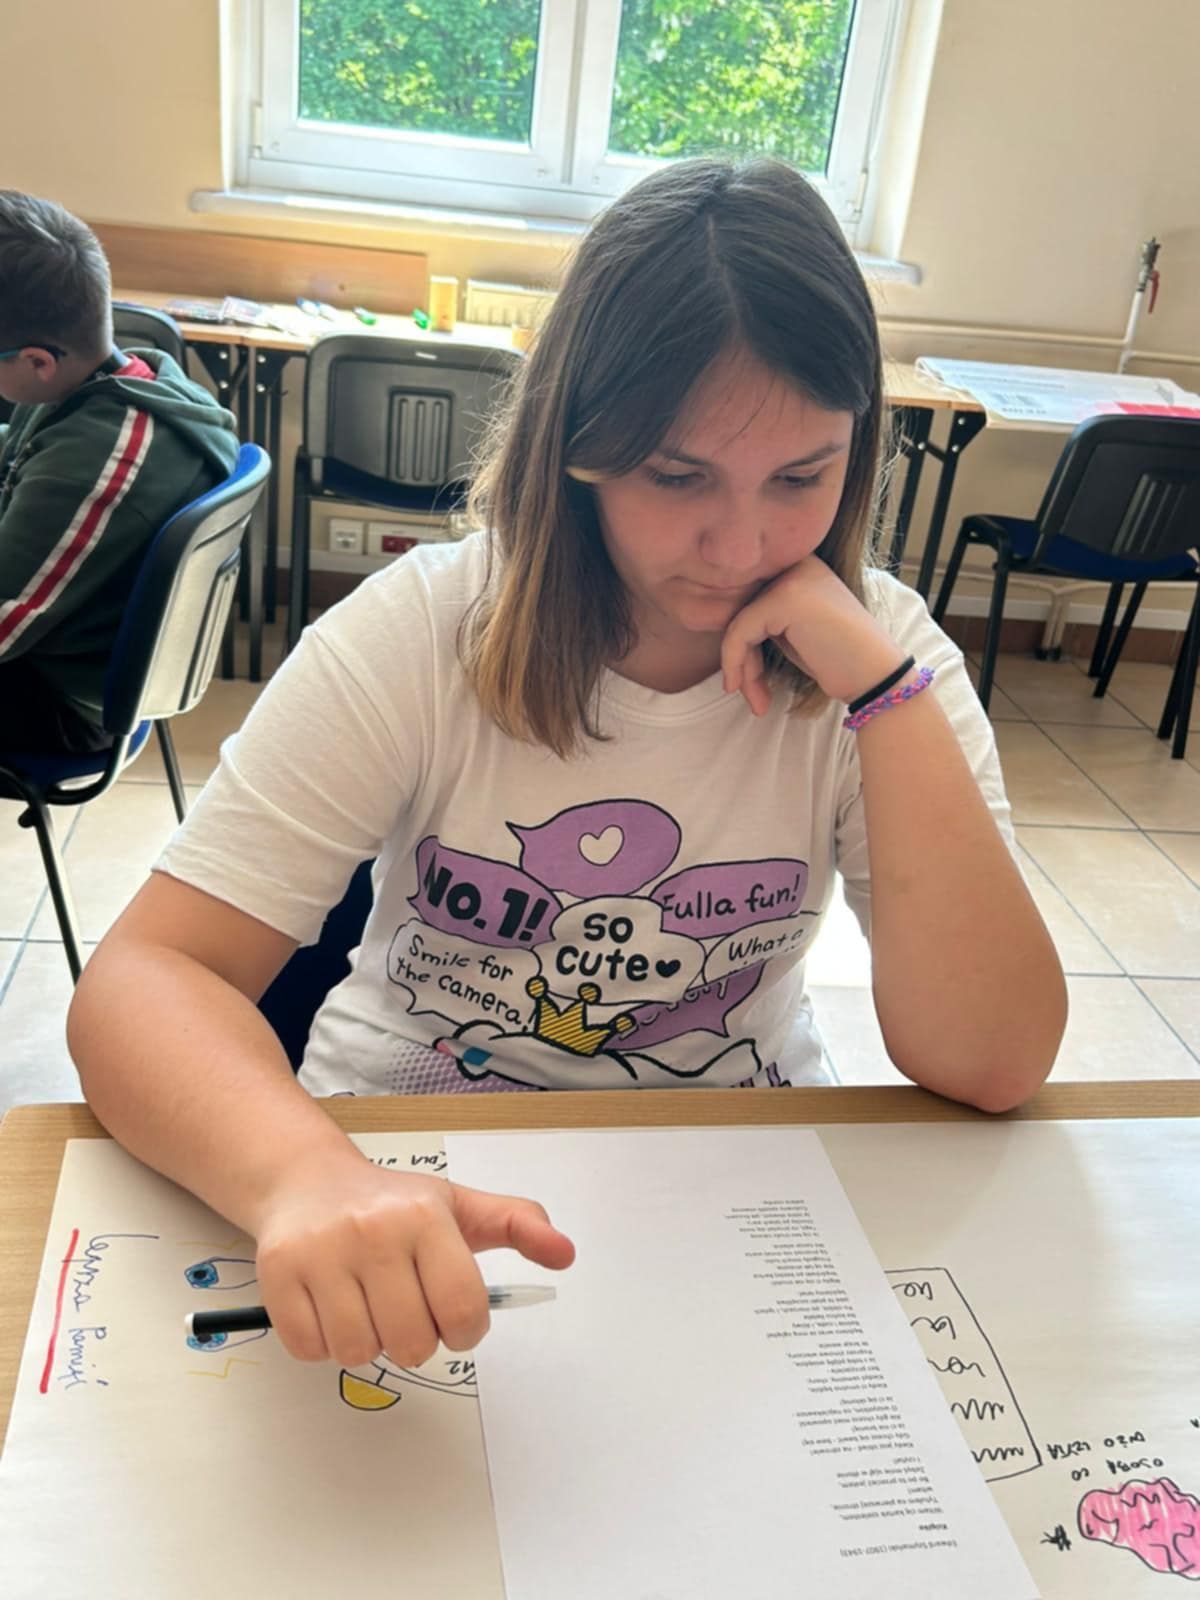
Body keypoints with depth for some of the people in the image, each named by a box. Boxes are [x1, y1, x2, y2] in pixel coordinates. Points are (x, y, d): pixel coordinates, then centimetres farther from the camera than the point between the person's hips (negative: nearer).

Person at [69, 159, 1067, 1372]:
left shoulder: (879, 654, -11)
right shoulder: (419, 636, -16)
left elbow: (990, 1066, -17)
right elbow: (144, 976, -22)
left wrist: (884, 686, -25)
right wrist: (306, 1173, -42)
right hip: (402, 1174, 1)